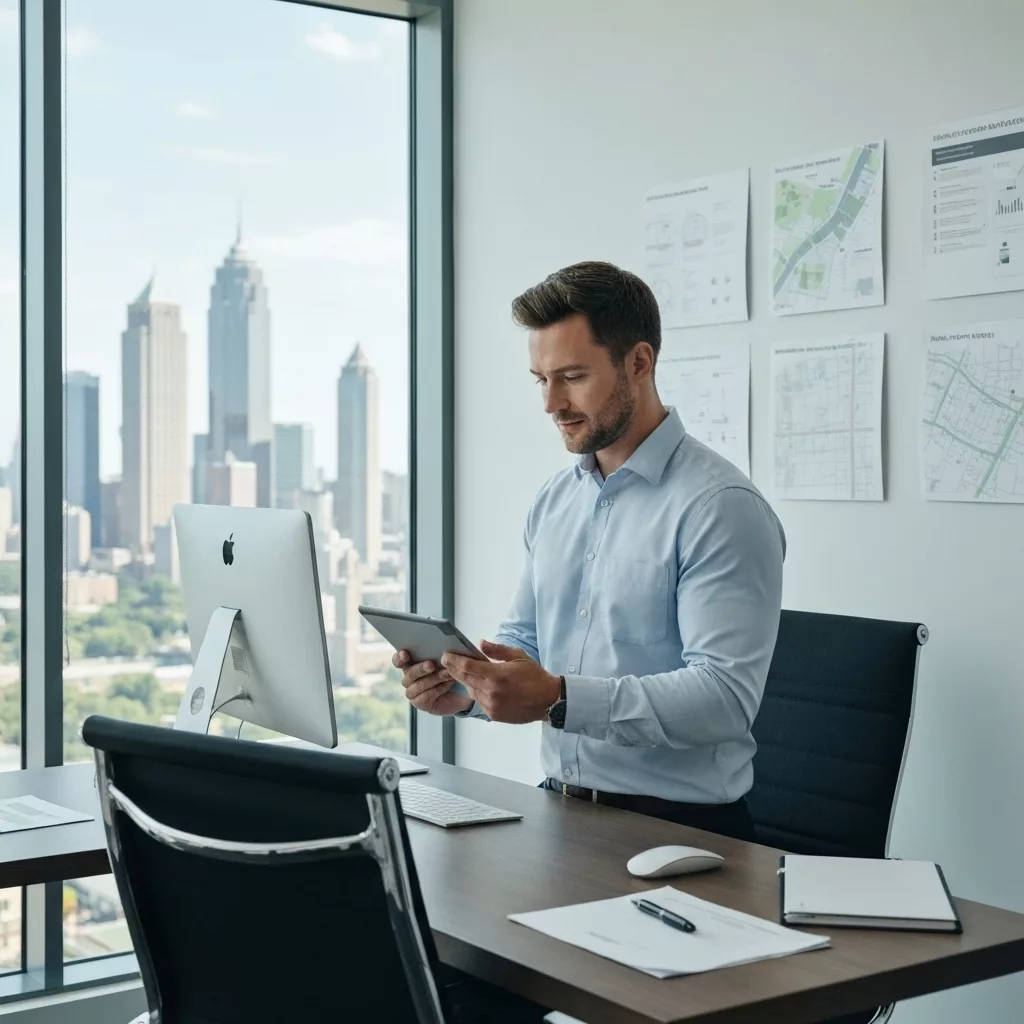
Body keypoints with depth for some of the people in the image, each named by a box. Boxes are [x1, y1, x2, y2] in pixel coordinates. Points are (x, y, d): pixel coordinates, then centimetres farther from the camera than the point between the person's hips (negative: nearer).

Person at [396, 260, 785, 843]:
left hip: (677, 829, -7)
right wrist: (463, 689, -3)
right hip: (562, 813, 7)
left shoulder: (721, 508, -13)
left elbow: (725, 696, -21)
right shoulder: (555, 501, 12)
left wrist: (558, 698, -29)